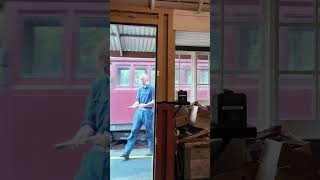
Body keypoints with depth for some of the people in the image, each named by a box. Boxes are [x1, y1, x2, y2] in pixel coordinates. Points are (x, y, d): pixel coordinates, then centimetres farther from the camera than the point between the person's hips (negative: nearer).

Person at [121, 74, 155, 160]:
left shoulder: (152, 88, -4)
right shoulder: (140, 89, 15)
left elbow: (154, 101, -11)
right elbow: (137, 100, 15)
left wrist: (145, 105, -18)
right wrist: (134, 105, -4)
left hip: (148, 112, -6)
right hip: (139, 111, 6)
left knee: (149, 132, 5)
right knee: (134, 131, 0)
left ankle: (152, 151, 23)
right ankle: (126, 153, 0)